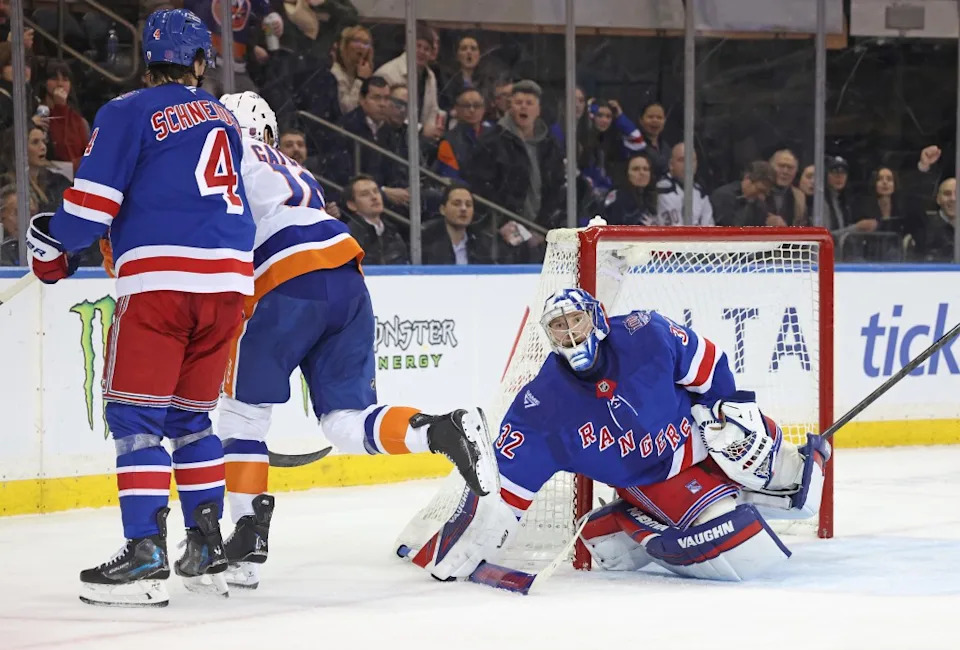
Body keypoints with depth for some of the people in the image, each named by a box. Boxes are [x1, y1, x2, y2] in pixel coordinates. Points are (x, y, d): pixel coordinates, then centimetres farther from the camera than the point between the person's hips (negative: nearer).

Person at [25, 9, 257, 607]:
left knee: (136, 416, -3)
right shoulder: (223, 119, 19)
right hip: (228, 275, 6)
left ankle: (146, 552, -13)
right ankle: (208, 550, 14)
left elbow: (94, 200, -5)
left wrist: (52, 248, 12)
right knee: (190, 416, 16)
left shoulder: (128, 114, -1)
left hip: (161, 277, -6)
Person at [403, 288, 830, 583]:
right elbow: (507, 482, -16)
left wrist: (730, 407, -8)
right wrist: (468, 548, -22)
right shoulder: (542, 407, -19)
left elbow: (707, 365, -2)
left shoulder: (644, 336, -20)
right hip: (650, 484, -2)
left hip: (704, 436, 2)